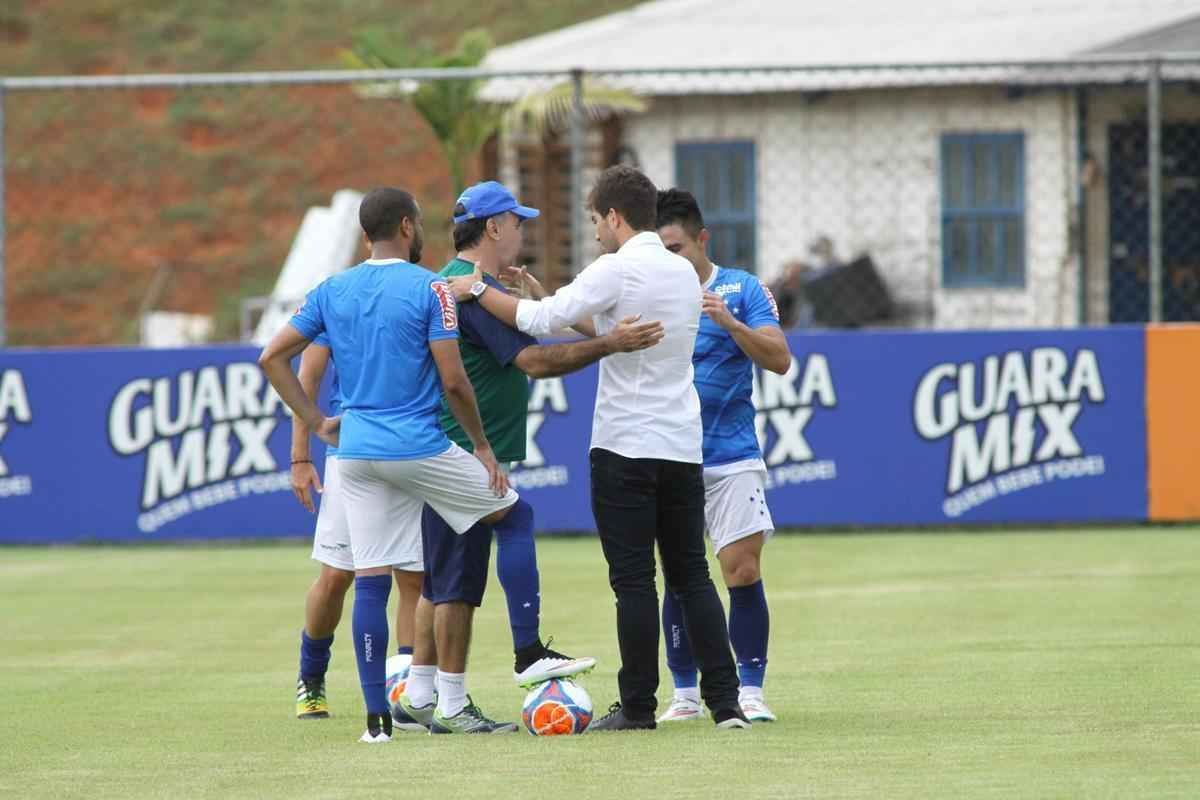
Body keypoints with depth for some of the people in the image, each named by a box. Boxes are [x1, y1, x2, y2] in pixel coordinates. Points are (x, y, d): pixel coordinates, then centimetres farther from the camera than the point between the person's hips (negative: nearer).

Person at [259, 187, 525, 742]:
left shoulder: (332, 291, 9)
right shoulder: (429, 289, -7)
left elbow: (272, 357, 9)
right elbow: (453, 382, -10)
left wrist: (316, 423, 13)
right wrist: (482, 446, 1)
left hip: (356, 453, 5)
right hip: (420, 447, -5)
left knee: (370, 581, 4)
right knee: (515, 516, 13)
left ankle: (377, 716, 2)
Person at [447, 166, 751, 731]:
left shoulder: (617, 271, -12)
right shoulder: (684, 274, 11)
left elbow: (541, 322, -15)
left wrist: (478, 290, -4)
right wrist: (558, 306, 26)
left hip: (624, 449, -6)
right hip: (683, 446, 6)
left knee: (633, 581, -2)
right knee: (691, 575, 9)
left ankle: (638, 706, 0)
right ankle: (724, 701, 3)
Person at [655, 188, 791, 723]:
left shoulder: (742, 290, 0)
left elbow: (779, 359, -7)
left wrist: (730, 323, -21)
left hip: (731, 458, -2)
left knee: (743, 571, -7)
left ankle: (750, 692, 0)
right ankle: (685, 694, 11)